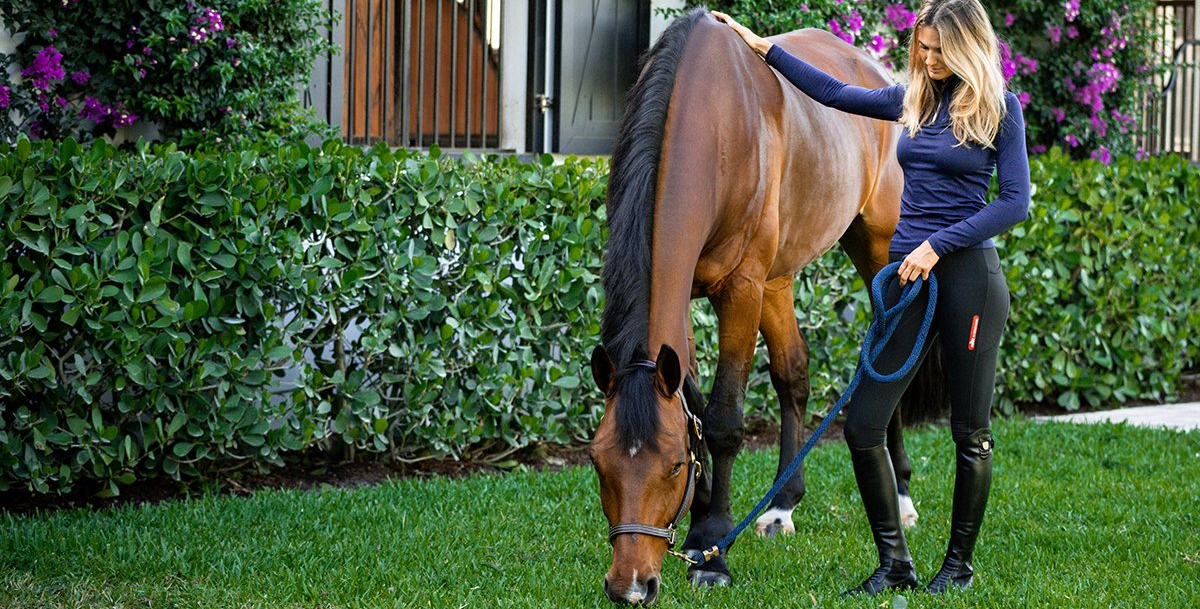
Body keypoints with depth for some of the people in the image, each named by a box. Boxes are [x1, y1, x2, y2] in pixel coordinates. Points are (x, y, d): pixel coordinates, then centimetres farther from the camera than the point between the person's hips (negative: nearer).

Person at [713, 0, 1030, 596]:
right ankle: (894, 562, 7)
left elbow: (1015, 201, -9)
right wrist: (765, 49, 22)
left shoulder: (999, 108, -3)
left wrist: (937, 244, -14)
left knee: (970, 432, 4)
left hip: (968, 273, -5)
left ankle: (959, 563, 18)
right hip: (907, 273, 6)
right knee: (863, 424, -2)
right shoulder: (914, 100, 12)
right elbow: (834, 93, 22)